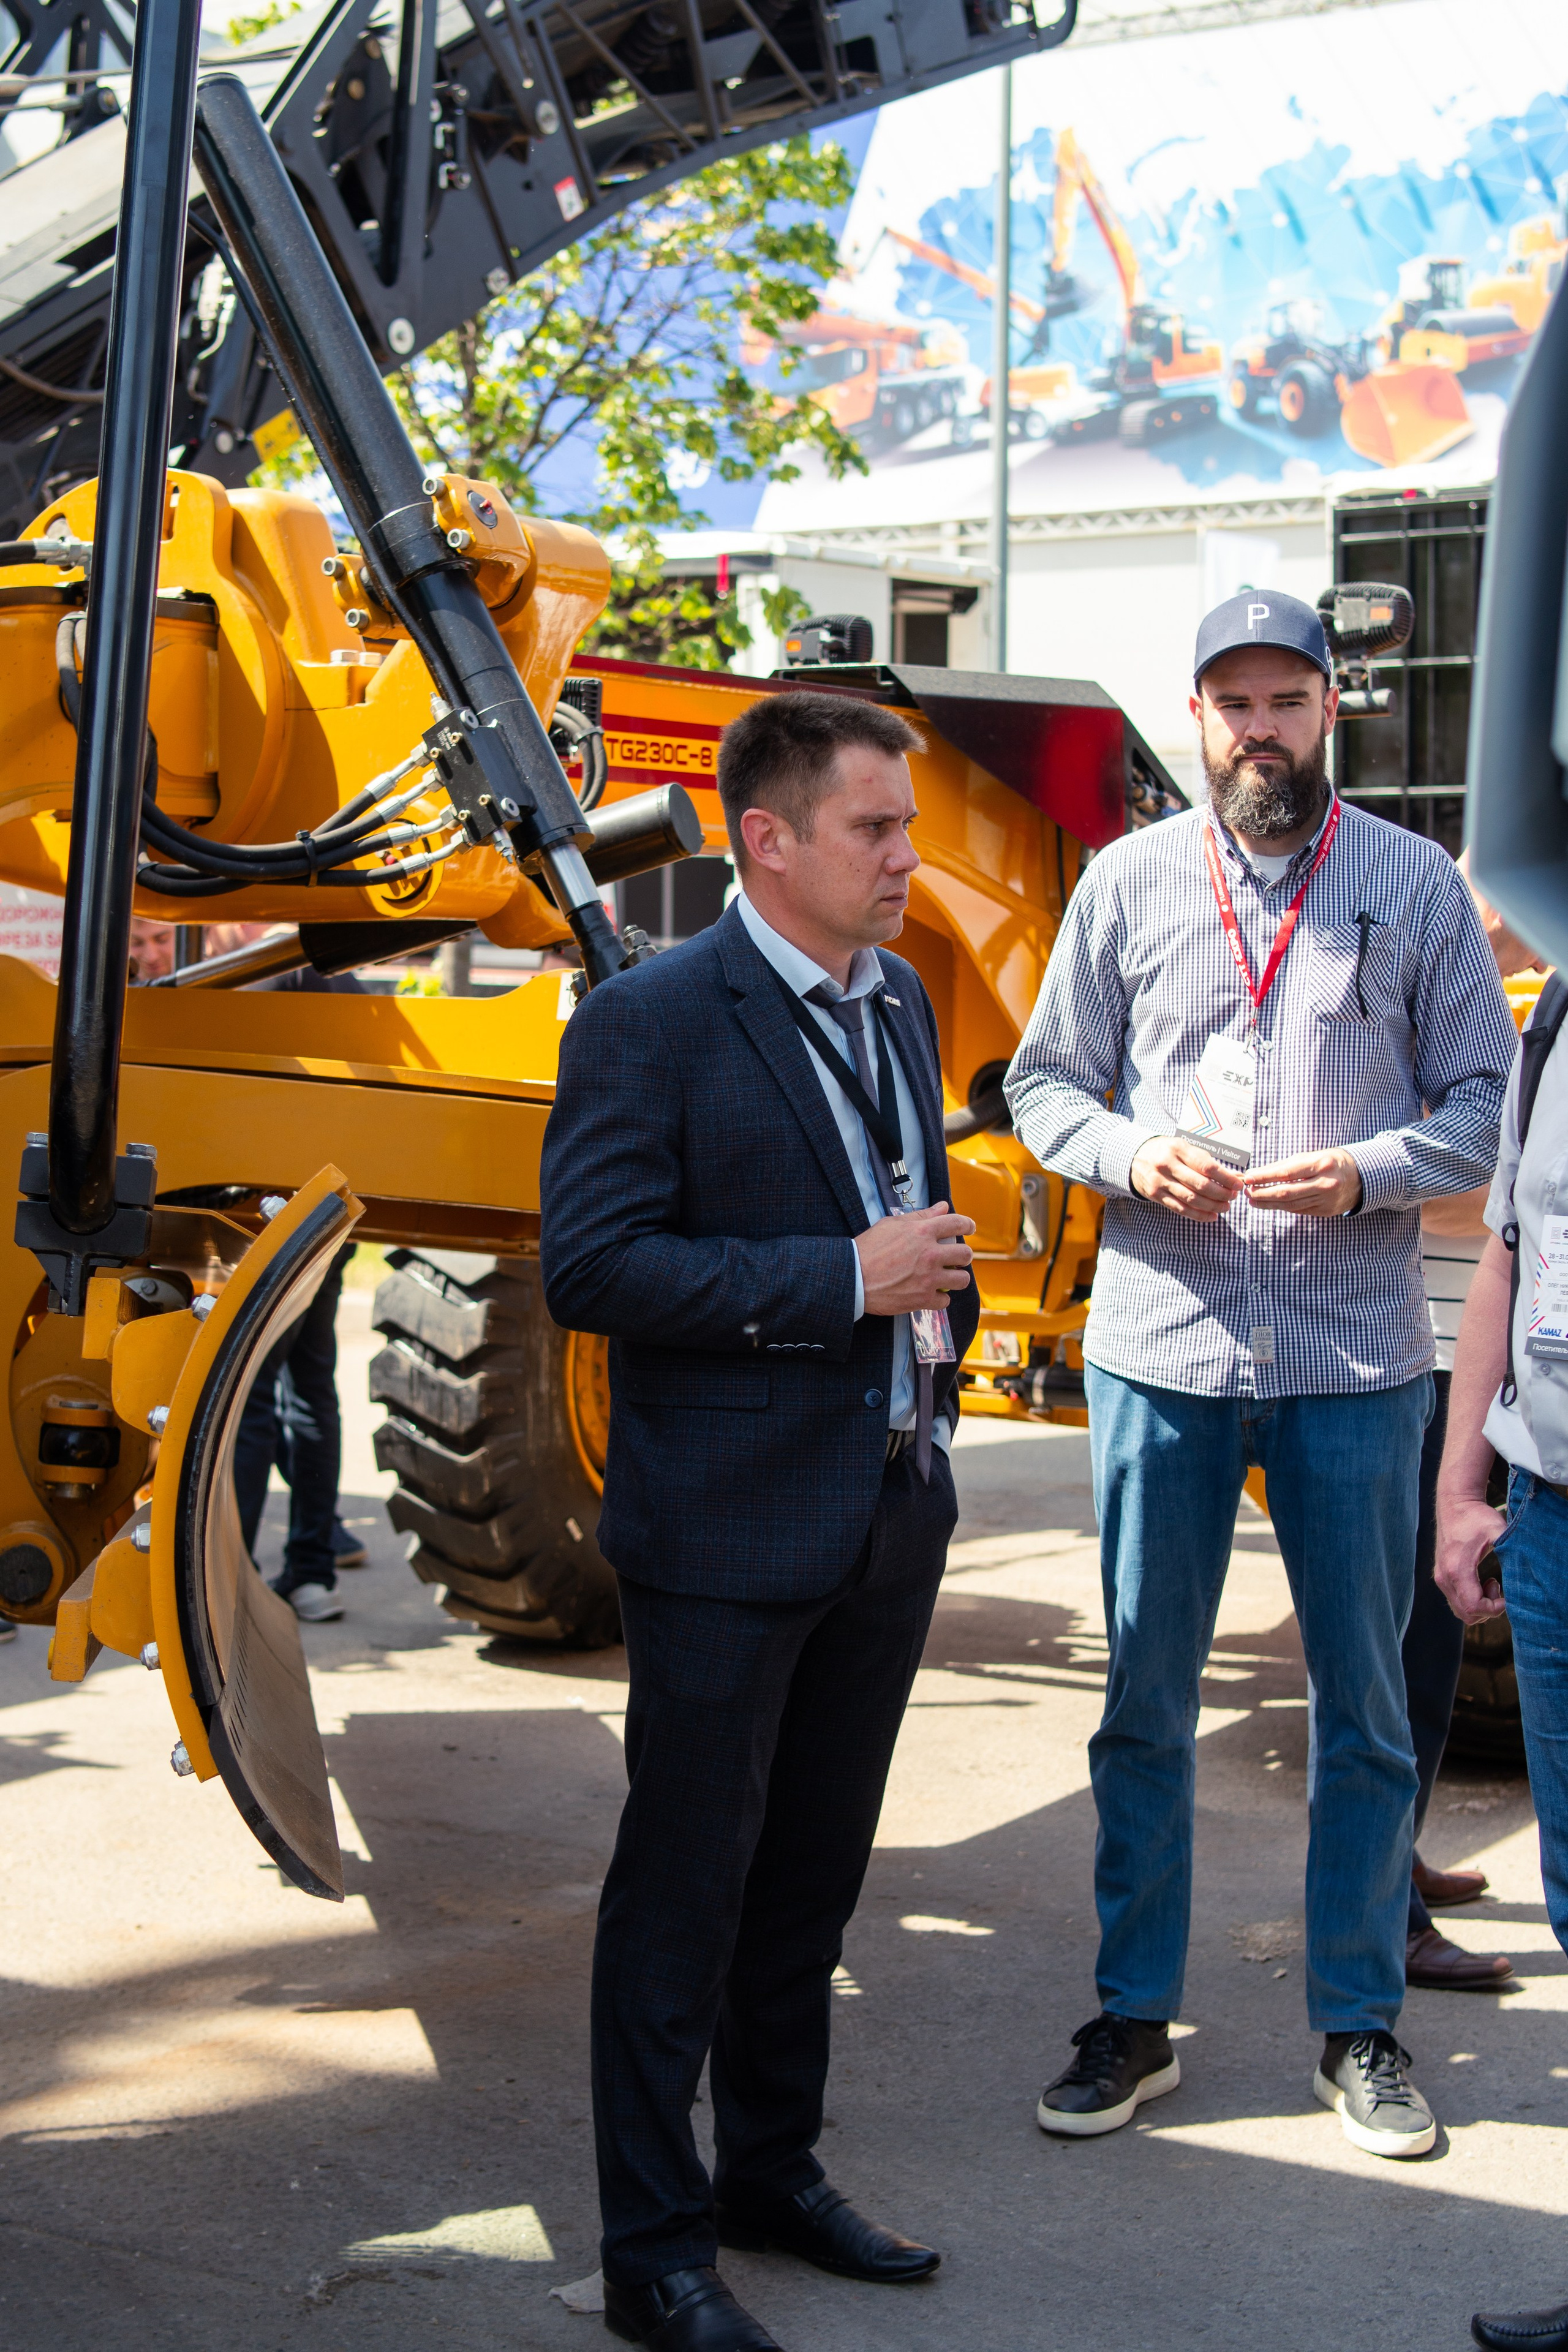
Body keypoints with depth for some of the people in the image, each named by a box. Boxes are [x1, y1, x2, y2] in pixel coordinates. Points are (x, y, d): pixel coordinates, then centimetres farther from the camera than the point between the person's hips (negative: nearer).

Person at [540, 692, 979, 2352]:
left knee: (813, 1875, 18)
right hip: (726, 1531, -7)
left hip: (889, 1514, 7)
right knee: (685, 1890, 3)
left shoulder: (900, 1000, 11)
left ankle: (773, 2172, 34)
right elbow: (589, 1265, -21)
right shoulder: (649, 1022, -13)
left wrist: (940, 1308, 6)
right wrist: (846, 1279, -22)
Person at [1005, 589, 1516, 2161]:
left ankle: (1359, 2027, 21)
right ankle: (1135, 2018, 21)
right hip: (1161, 1343, 1)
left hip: (1355, 1354, 0)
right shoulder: (1125, 884, 6)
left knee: (1363, 1707, 7)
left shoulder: (1416, 886, 4)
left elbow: (1487, 1103, 5)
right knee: (1143, 1705, 7)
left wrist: (1371, 1172, -14)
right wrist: (1132, 1153, -10)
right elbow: (1045, 1083, 10)